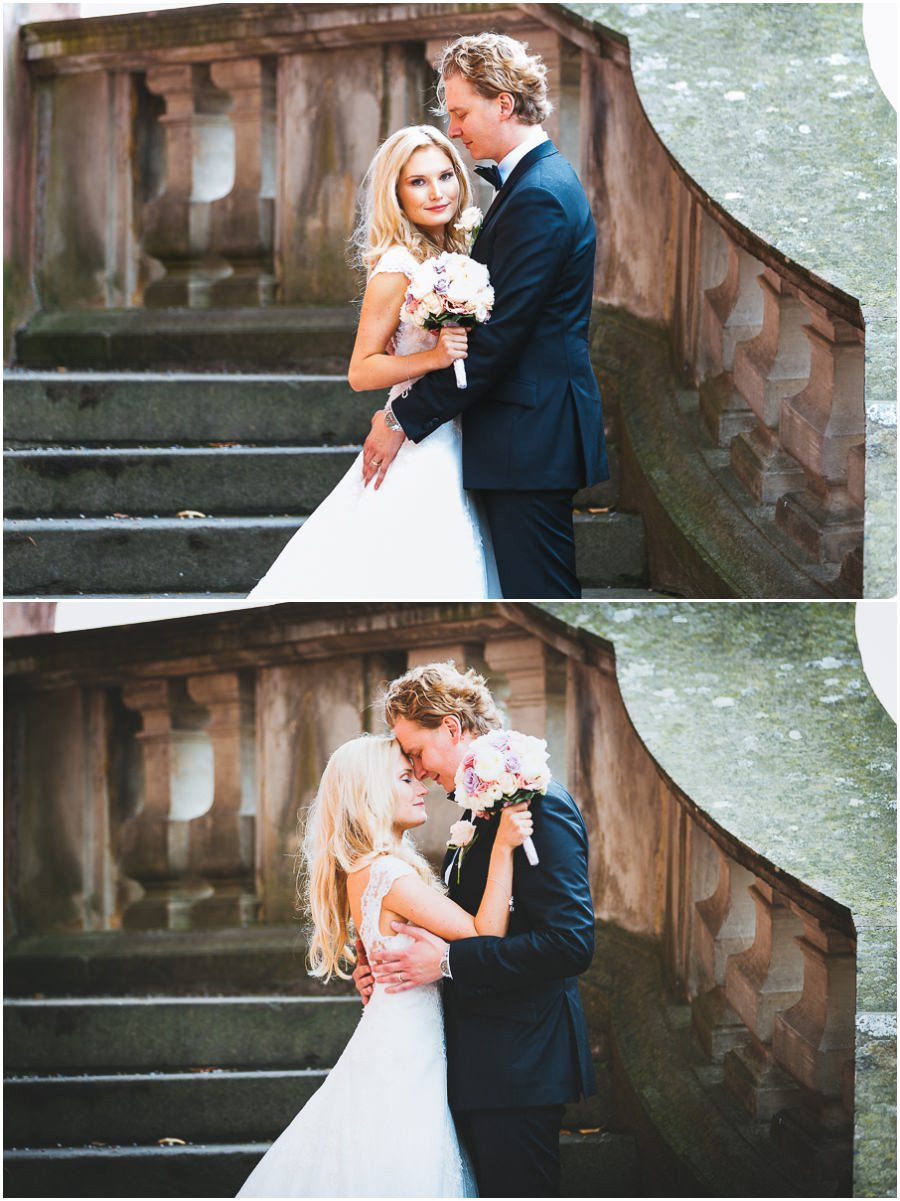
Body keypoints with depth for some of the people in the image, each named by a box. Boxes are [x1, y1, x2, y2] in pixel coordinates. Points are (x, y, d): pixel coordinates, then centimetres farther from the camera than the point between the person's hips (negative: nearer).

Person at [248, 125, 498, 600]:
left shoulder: (455, 254, 11)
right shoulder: (396, 270, -13)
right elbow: (361, 372, -14)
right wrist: (434, 357, -24)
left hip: (455, 446, 8)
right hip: (417, 450, -8)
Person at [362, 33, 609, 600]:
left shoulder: (539, 197, -17)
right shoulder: (542, 177, 16)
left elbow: (498, 338, -20)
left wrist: (405, 420, -14)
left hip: (531, 437, -11)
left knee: (538, 594, -8)